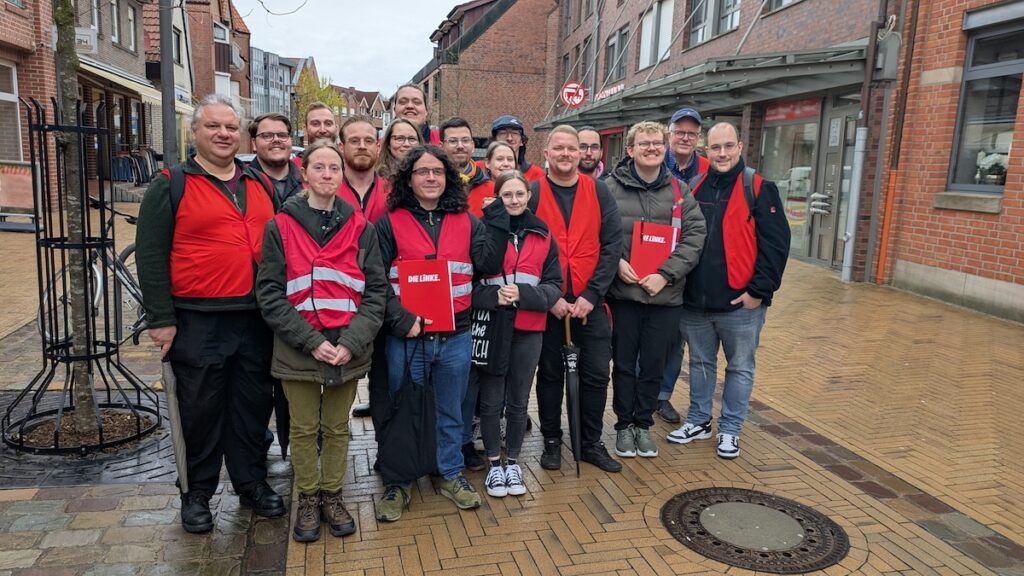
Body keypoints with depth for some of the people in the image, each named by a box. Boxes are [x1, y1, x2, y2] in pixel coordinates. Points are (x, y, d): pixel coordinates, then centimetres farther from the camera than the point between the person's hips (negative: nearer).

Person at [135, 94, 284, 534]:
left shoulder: (260, 185, 12)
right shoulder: (170, 185, -2)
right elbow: (150, 256, -6)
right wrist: (161, 319, -10)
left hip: (255, 319, 4)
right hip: (197, 322, -4)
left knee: (253, 406, 13)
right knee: (202, 411, 7)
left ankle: (252, 483, 29)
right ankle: (198, 493, 24)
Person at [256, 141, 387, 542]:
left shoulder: (360, 227, 3)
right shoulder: (280, 226, -1)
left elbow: (376, 291, -1)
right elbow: (270, 293, -6)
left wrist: (352, 342, -13)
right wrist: (311, 341, -15)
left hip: (349, 350, 1)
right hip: (297, 350, -1)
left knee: (337, 428, 14)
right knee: (303, 429, 11)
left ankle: (332, 496, 31)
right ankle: (308, 500, 29)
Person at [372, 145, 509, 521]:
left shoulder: (466, 222, 6)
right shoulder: (391, 223, -2)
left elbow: (489, 264, -7)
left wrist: (497, 218, -10)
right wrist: (400, 320, -16)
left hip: (456, 337, 3)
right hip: (406, 338, -2)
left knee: (451, 412, 16)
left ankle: (451, 474, 33)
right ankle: (397, 483, 26)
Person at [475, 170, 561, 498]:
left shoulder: (543, 236, 7)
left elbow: (554, 286, 3)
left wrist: (523, 294, -13)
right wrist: (493, 296, -22)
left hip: (529, 330, 3)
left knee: (518, 401, 12)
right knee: (492, 401, 6)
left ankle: (512, 463, 28)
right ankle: (494, 464, 23)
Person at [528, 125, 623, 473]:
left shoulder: (599, 192, 3)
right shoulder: (532, 193, -2)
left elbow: (612, 244, -2)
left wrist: (591, 294, -11)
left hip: (590, 302, 2)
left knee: (596, 374, 7)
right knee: (550, 374, 10)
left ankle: (591, 443, 24)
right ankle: (552, 441, 26)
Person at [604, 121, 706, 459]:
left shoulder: (679, 191, 5)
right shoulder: (611, 187, -2)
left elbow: (694, 236, -2)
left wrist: (666, 274, -12)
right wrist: (615, 262, -15)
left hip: (665, 295, 2)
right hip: (622, 293, -2)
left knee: (654, 365, 10)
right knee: (624, 363, 10)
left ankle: (643, 424, 28)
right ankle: (624, 425, 26)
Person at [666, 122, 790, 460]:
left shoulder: (759, 189, -6)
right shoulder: (695, 189, 8)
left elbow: (775, 244, -10)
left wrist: (759, 290, -14)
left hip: (740, 304, -4)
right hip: (695, 302, 4)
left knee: (740, 368, 8)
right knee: (700, 363, 16)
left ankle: (730, 430, 22)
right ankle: (698, 421, 31)